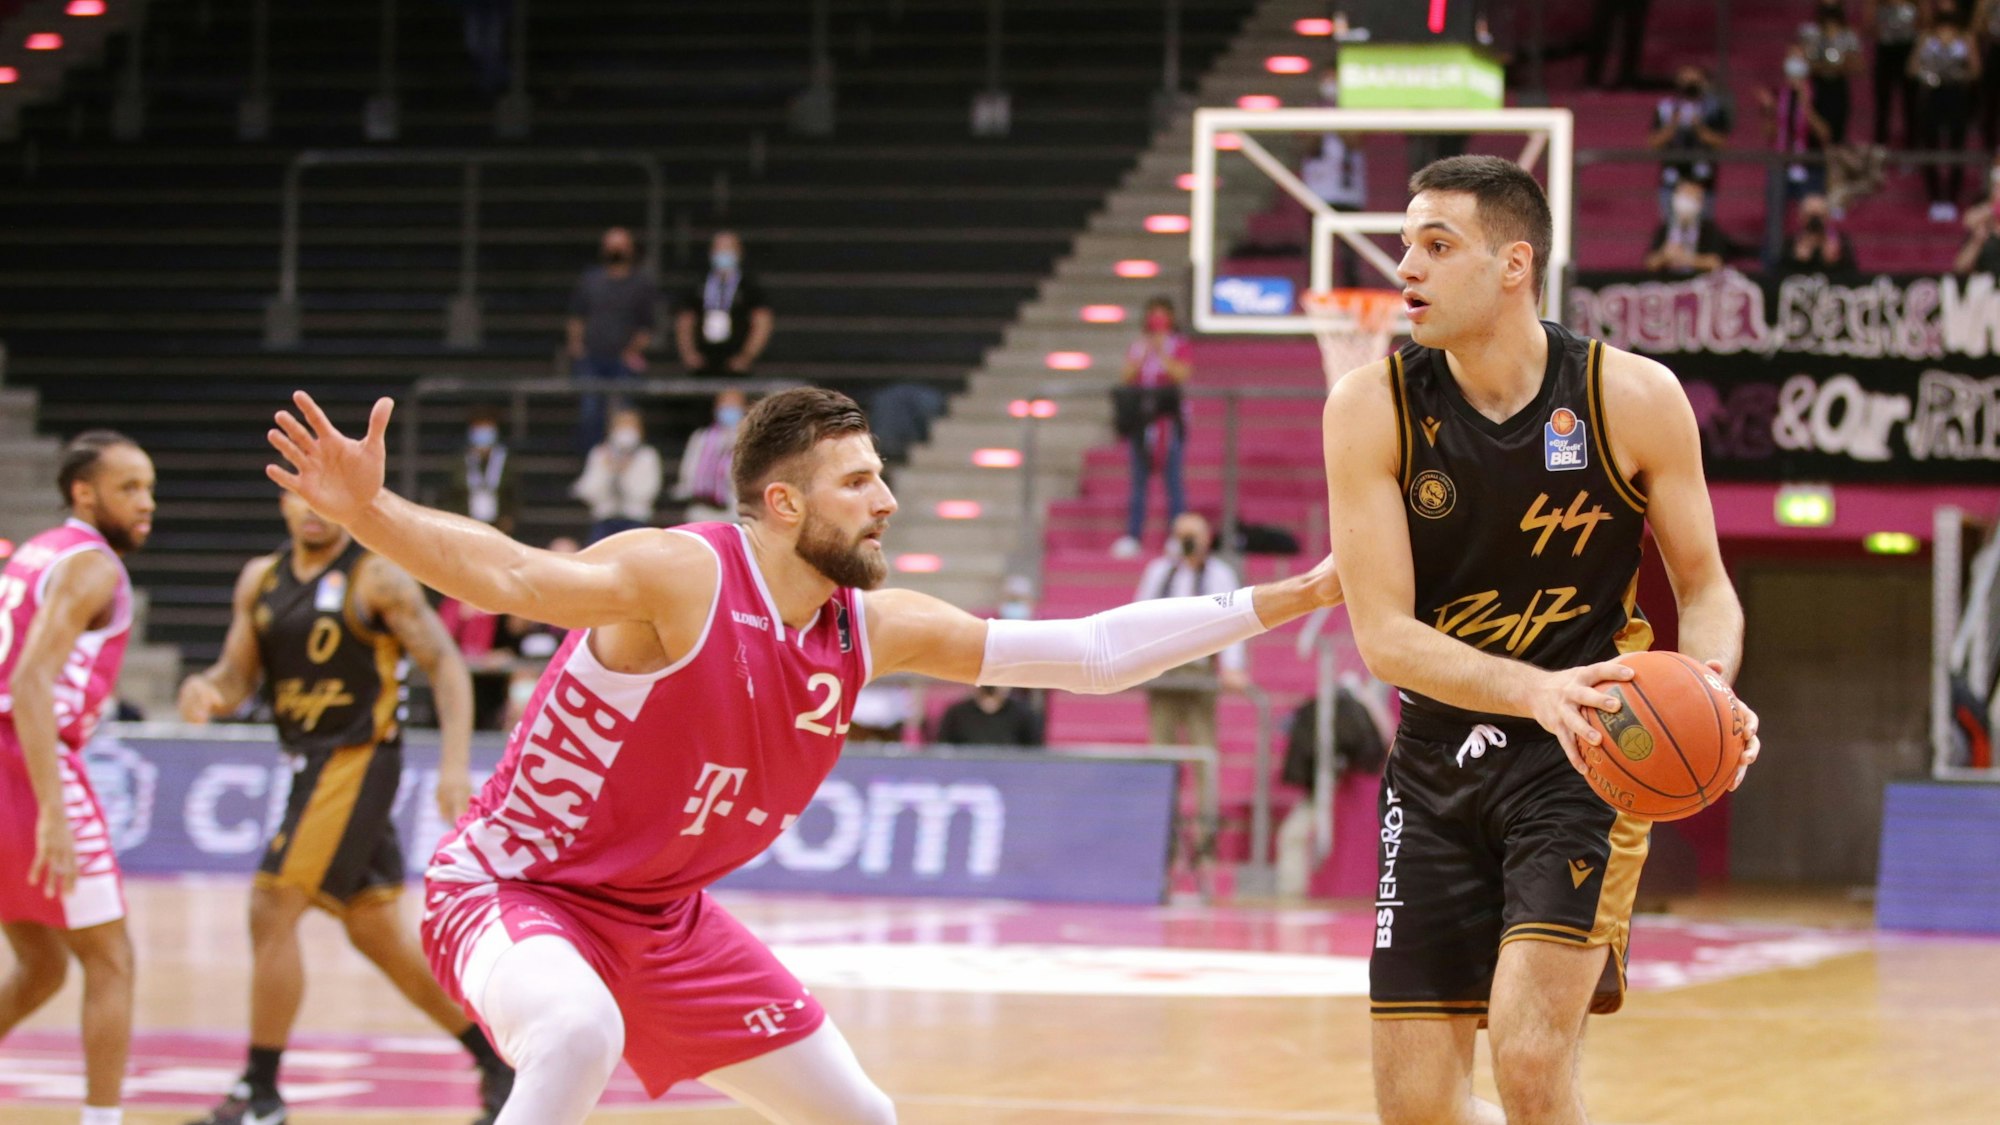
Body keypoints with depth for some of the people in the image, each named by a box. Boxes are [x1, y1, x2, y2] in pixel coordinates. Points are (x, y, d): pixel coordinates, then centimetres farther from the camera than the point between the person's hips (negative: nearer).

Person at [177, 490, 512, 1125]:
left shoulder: (377, 578, -9)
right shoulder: (260, 579, 11)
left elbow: (444, 663, -10)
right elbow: (237, 678, 12)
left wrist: (456, 762, -20)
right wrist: (203, 691, -13)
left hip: (358, 760, -8)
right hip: (308, 763, 8)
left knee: (272, 912, -13)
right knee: (377, 935, 13)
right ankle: (497, 1061, 24)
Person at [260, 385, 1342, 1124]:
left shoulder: (876, 628, -3)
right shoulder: (680, 577, -24)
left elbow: (1090, 652, 1)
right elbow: (513, 575, -40)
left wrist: (1276, 602, -2)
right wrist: (369, 511, -58)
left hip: (665, 920, 8)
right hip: (512, 886, -8)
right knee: (582, 1036, -40)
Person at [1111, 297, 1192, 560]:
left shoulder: (1181, 346, 5)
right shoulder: (1138, 346, 15)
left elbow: (1182, 374, -9)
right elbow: (1126, 378, 7)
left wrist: (1162, 353, -12)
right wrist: (1140, 358, -7)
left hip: (1169, 418, -3)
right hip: (1140, 417, 3)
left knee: (1173, 479, -5)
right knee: (1138, 479, 2)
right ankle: (1132, 536, 1)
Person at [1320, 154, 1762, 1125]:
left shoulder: (1634, 398, -9)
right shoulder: (1372, 408, -8)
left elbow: (1704, 584, 3)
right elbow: (1382, 633, -13)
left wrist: (1708, 688, -20)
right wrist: (1535, 690, -30)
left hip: (1584, 755, -2)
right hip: (1437, 762, 2)